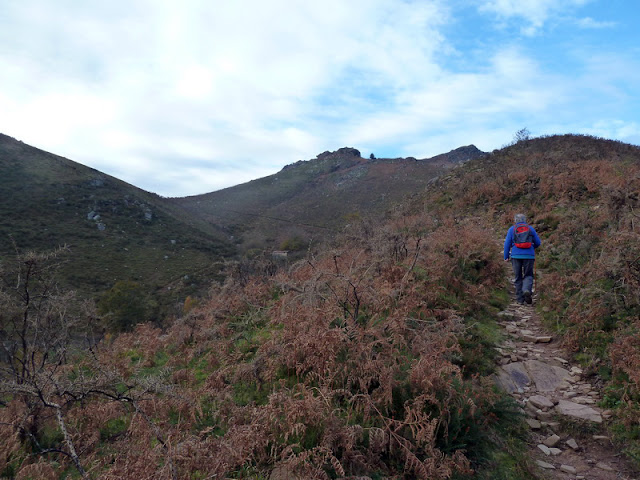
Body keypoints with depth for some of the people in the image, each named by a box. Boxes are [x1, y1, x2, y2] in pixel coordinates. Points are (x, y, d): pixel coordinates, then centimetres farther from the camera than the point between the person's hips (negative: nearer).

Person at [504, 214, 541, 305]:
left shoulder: (512, 229, 7)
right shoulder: (530, 229, 10)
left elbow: (507, 243, 0)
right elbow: (537, 243, 12)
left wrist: (506, 257, 3)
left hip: (516, 256, 0)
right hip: (529, 256, 0)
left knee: (518, 277, 9)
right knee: (528, 276, 10)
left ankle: (520, 299, 8)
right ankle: (527, 290, -20)